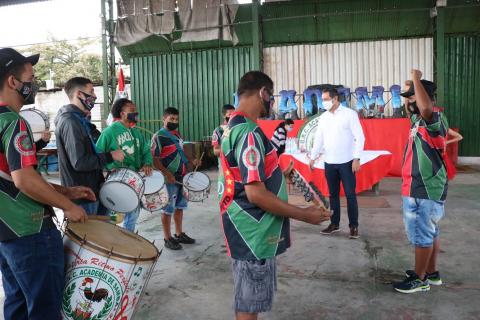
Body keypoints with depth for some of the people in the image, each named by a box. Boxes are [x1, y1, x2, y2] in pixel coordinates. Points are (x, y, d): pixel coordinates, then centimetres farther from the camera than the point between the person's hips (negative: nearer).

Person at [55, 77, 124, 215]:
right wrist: (110, 156, -16)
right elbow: (79, 162, -23)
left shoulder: (78, 119, 14)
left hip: (87, 190, 10)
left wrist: (104, 166, 12)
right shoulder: (71, 122, -18)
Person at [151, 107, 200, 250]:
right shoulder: (159, 137, -13)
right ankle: (167, 238, 13)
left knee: (180, 206, 16)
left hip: (181, 177, 8)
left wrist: (191, 161, 7)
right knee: (168, 209, 2)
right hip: (169, 179, -8)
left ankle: (179, 234, 29)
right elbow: (154, 159, -18)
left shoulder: (177, 134, 13)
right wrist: (167, 174, -26)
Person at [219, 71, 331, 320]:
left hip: (247, 228, 10)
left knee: (247, 300, 23)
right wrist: (304, 215, -19)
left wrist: (278, 175, 25)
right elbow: (256, 194, -27)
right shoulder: (249, 133, -23)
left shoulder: (233, 127, 10)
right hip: (253, 232, -10)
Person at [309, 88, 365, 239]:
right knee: (333, 194, 11)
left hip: (346, 162, -4)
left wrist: (356, 158, -15)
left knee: (350, 194, 1)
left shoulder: (350, 114, -5)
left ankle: (354, 226, 11)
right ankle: (335, 223, 22)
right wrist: (313, 157, 7)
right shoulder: (323, 117, 9)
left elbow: (360, 137, -8)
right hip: (329, 163, 5)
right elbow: (319, 139, 13)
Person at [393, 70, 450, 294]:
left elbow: (426, 108, -41)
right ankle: (431, 273, 31)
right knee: (429, 232, 18)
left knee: (421, 234, 0)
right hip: (418, 188, 10)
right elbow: (411, 111, 33)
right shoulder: (419, 120, 10)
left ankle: (420, 279, 12)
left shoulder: (436, 119, -18)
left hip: (425, 191, -10)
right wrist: (413, 86, 17)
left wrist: (417, 79, -28)